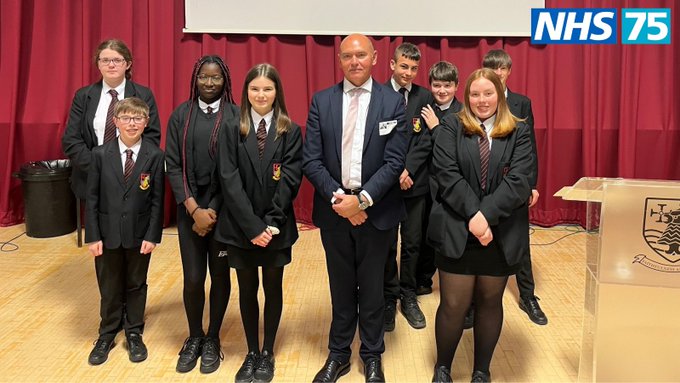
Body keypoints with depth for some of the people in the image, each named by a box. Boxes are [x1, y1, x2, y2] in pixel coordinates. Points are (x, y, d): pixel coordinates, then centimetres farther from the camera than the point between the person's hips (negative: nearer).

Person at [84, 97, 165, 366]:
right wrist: (93, 236, -6)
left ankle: (134, 334, 32)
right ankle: (107, 335, 32)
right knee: (109, 288, 13)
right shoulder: (100, 154, -5)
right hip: (108, 233, 1)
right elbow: (92, 198, -3)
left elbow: (157, 199, -6)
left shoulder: (155, 155, -8)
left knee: (136, 285, 14)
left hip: (139, 233, -1)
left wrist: (152, 235, -9)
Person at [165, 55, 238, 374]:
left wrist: (213, 211, -10)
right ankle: (194, 337, 25)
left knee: (220, 275, 9)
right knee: (193, 279, 2)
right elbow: (173, 165, -1)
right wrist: (194, 209, -11)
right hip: (190, 209, 1)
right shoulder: (180, 116, 3)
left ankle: (213, 339, 27)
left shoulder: (236, 117, -3)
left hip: (224, 209, -1)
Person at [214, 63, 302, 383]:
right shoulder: (232, 130, -1)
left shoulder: (290, 131, -1)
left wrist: (272, 223, -16)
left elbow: (290, 179, -8)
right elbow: (229, 180, -9)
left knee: (273, 288, 11)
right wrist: (252, 225, -16)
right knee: (247, 289, 11)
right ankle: (251, 353, 27)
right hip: (241, 227, 0)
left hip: (277, 226, 0)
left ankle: (268, 353, 27)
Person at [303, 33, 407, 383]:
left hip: (376, 210, -1)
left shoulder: (393, 102, -3)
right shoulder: (322, 101, 1)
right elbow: (310, 160, -3)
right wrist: (338, 198, -15)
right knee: (341, 287, 14)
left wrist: (362, 200, -17)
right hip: (334, 209, 1)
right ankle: (338, 355, 31)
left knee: (372, 287, 12)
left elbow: (394, 161, -8)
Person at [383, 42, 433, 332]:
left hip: (415, 182, 2)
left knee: (413, 243, 10)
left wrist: (407, 170, -14)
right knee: (386, 245, 8)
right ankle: (389, 299, 23)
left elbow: (425, 140, -3)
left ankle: (408, 297, 25)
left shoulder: (424, 97, 3)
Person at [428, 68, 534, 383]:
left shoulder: (518, 133, 4)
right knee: (453, 305, 2)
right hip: (457, 231, -1)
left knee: (490, 301, 13)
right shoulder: (451, 127, 2)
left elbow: (518, 181, -8)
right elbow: (446, 173, -10)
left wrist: (486, 215, -20)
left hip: (501, 234, 2)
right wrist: (472, 215, -19)